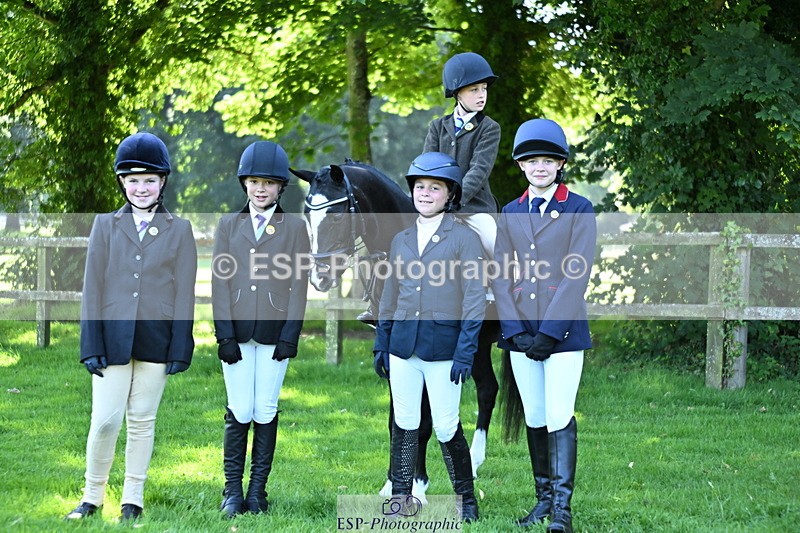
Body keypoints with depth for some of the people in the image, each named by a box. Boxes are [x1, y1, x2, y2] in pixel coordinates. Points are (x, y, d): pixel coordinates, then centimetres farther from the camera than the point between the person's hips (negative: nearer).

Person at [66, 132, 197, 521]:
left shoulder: (180, 231, 6)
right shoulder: (105, 226, 7)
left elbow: (184, 294, 3)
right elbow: (93, 289, 4)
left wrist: (180, 350, -3)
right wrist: (92, 347, -3)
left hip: (155, 342, 0)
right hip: (113, 339, 0)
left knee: (142, 420, 6)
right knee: (105, 420, -6)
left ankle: (133, 500, 16)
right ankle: (92, 496, 10)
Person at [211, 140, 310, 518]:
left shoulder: (294, 228, 5)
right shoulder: (228, 225, 8)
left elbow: (299, 285, 1)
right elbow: (220, 281, 3)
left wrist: (290, 335, -7)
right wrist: (224, 334, -6)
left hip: (274, 331, 0)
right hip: (236, 331, 0)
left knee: (265, 412, 1)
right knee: (240, 412, -3)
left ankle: (258, 491, 9)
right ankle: (232, 492, 6)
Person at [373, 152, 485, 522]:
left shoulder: (464, 238, -4)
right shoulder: (401, 240, 12)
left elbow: (474, 299, -6)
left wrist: (466, 352, -12)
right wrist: (381, 345, 14)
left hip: (443, 347, -5)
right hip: (403, 345, 5)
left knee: (446, 428, -2)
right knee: (404, 425, 8)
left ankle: (466, 500, 14)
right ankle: (401, 499, 16)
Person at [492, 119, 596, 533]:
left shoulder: (579, 210, -2)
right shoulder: (510, 214, 11)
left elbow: (576, 276, -9)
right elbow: (501, 276, 6)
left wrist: (550, 331, -15)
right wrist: (515, 330, -6)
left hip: (563, 330, -4)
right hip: (521, 333, 4)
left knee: (559, 418, -9)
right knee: (534, 419, 9)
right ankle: (543, 498, 18)